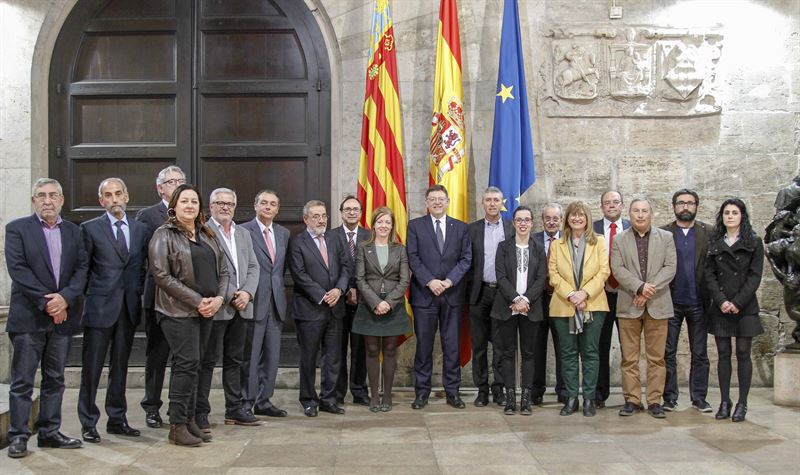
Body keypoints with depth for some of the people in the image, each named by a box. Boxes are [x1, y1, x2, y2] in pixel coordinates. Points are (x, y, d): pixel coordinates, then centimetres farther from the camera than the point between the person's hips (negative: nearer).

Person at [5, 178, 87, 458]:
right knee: (22, 381, 0)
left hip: (62, 316, 4)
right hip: (28, 318, -4)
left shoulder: (73, 231, 13)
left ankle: (50, 432, 17)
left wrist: (65, 298, -12)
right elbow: (17, 268, -9)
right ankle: (18, 436, 7)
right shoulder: (17, 229, 1)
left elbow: (82, 268, 5)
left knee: (55, 379, 10)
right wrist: (46, 302, -14)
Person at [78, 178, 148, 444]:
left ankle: (117, 420, 21)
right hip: (100, 308, -4)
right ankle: (88, 423, 11)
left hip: (129, 309, 4)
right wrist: (90, 295, -4)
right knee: (92, 368, 1)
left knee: (120, 366, 12)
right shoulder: (91, 228, -1)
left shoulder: (140, 230, 11)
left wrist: (138, 293, 5)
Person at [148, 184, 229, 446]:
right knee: (187, 363, -10)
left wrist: (219, 298, -4)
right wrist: (196, 301, -14)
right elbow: (161, 275, -12)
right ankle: (177, 426, -2)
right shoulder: (164, 235, -3)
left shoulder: (207, 236, 15)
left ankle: (189, 420, 16)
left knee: (194, 364, 9)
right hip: (178, 310, -6)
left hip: (206, 310, 6)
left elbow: (223, 270, 15)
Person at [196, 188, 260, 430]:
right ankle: (200, 411, 6)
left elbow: (253, 267, 14)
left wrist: (247, 292, -4)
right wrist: (230, 296, -14)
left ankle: (235, 409, 21)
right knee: (207, 360, -1)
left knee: (234, 360, 13)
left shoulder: (243, 233, 17)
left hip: (241, 307, 7)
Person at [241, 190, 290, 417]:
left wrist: (277, 287, 10)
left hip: (276, 303, 6)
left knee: (271, 356, 10)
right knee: (250, 356, 0)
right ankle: (245, 404, 9)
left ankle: (264, 401, 20)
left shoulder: (283, 233, 14)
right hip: (253, 302, -6)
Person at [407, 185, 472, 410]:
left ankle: (452, 391, 14)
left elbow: (466, 258, 3)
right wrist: (430, 281, -14)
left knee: (452, 344, 5)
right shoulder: (415, 225, 5)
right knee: (424, 345, 3)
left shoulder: (461, 227, 10)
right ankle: (422, 392, 12)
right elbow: (413, 258, -3)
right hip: (424, 293, -1)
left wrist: (449, 281, -10)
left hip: (452, 294, 1)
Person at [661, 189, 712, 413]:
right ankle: (669, 398, 12)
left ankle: (699, 398, 15)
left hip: (698, 302, 1)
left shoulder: (709, 233, 5)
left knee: (700, 354, 7)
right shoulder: (663, 233, 3)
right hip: (671, 302, 0)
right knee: (668, 353, 4)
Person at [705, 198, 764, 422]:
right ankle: (724, 402, 9)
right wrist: (721, 301, -9)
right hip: (720, 308, 2)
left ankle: (742, 404, 5)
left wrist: (737, 302, -11)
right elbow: (709, 274, 4)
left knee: (743, 354, 0)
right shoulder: (714, 243, 9)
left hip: (745, 307, -2)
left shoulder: (754, 242, 3)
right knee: (723, 354, 4)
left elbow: (755, 276, -3)